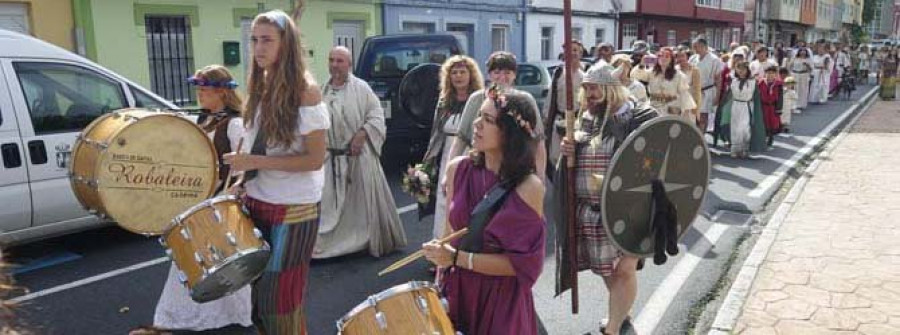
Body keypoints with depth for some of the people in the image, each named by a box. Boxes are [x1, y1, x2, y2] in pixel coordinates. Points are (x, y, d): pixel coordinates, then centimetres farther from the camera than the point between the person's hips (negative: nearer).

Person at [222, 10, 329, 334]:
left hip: (293, 208, -6)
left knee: (280, 297, 5)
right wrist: (245, 181, 4)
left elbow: (315, 159, -19)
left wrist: (256, 163, -21)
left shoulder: (306, 90, -16)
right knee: (259, 291, 16)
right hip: (258, 201, 6)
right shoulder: (260, 87, 4)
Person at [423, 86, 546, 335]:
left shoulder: (529, 188, -18)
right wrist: (440, 271, 2)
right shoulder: (458, 169, -5)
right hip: (456, 291, 4)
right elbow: (450, 233, 5)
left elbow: (521, 263, -16)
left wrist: (457, 258, -21)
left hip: (503, 301, -4)